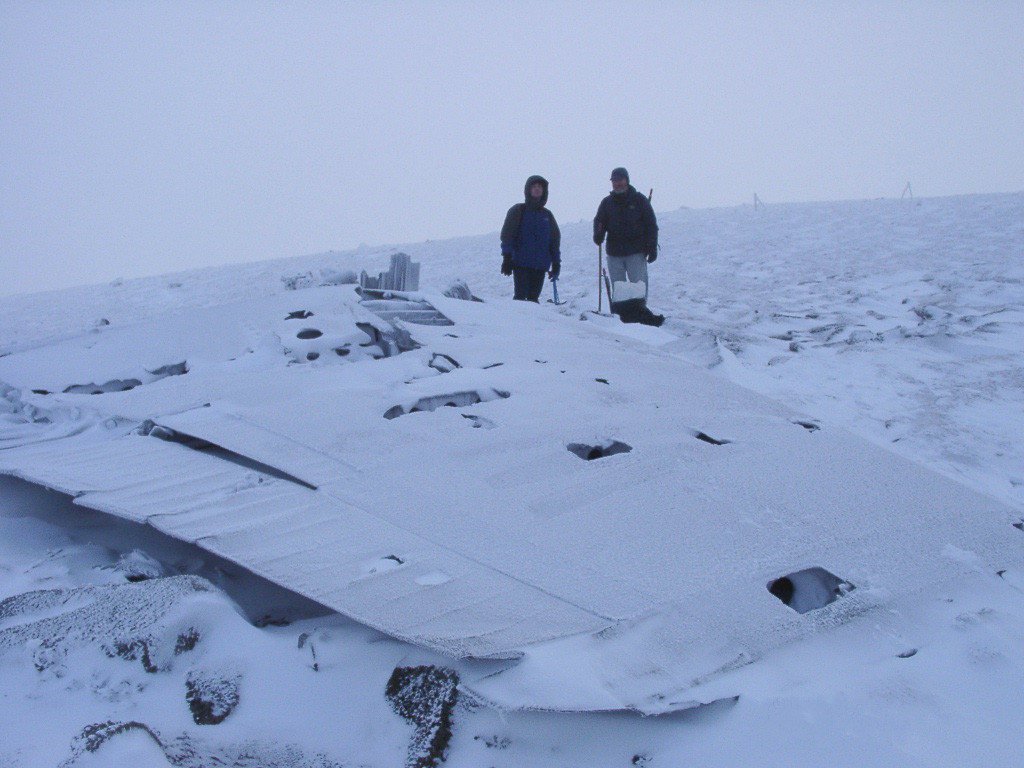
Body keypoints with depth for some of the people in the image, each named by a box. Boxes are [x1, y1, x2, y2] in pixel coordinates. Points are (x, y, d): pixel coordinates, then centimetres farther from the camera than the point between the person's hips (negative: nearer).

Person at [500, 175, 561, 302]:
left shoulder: (547, 215, 17)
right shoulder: (517, 211, 6)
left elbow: (555, 241, 20)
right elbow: (507, 235, 0)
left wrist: (556, 263, 14)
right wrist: (507, 258, -9)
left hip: (541, 265, 3)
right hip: (520, 262, -3)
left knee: (534, 297, 2)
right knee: (521, 296, -11)